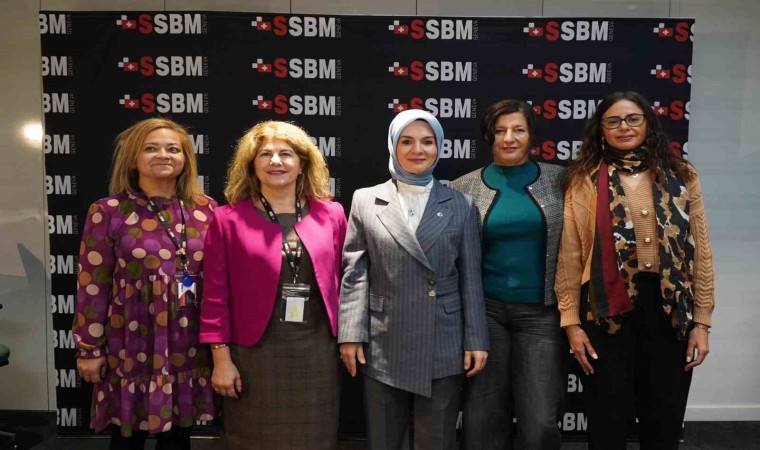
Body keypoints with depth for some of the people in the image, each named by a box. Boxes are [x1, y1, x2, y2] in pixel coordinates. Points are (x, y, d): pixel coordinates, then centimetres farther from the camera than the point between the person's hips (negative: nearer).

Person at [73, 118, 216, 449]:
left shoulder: (205, 209, 2)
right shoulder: (108, 212, -6)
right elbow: (92, 286, -5)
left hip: (189, 343, 3)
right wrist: (89, 349, -3)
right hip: (134, 343, -2)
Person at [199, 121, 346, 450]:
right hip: (254, 352, -2)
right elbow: (216, 294, -3)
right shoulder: (228, 219, -2)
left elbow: (340, 281, 7)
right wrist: (221, 358, -6)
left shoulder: (331, 214, 5)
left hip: (317, 352, 2)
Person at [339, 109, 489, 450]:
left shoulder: (461, 205, 5)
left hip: (443, 349, 0)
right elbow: (354, 274, 1)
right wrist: (350, 335, -5)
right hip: (383, 349, 0)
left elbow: (471, 278, 3)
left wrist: (476, 340, 0)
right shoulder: (365, 201, 3)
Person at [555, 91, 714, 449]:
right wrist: (571, 322, -5)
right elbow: (570, 255, -2)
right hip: (608, 308, -2)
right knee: (609, 420, 8)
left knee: (664, 419, 13)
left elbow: (701, 253, 6)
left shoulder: (682, 177, 6)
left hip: (669, 309, 2)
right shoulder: (585, 181, 1)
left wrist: (701, 322, 2)